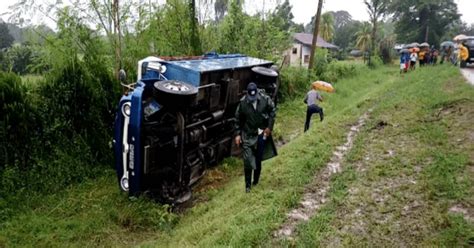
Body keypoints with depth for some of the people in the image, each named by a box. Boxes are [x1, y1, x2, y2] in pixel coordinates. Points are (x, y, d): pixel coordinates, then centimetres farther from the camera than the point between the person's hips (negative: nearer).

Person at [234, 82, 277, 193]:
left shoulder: (265, 98, -13)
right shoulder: (243, 102, -14)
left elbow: (273, 111, 1)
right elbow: (238, 119, -3)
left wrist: (269, 127, -4)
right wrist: (237, 134, -5)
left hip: (262, 133, 1)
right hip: (247, 135, -1)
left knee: (258, 160, 12)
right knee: (247, 160, -3)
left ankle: (255, 181, 32)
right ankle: (248, 184, 11)